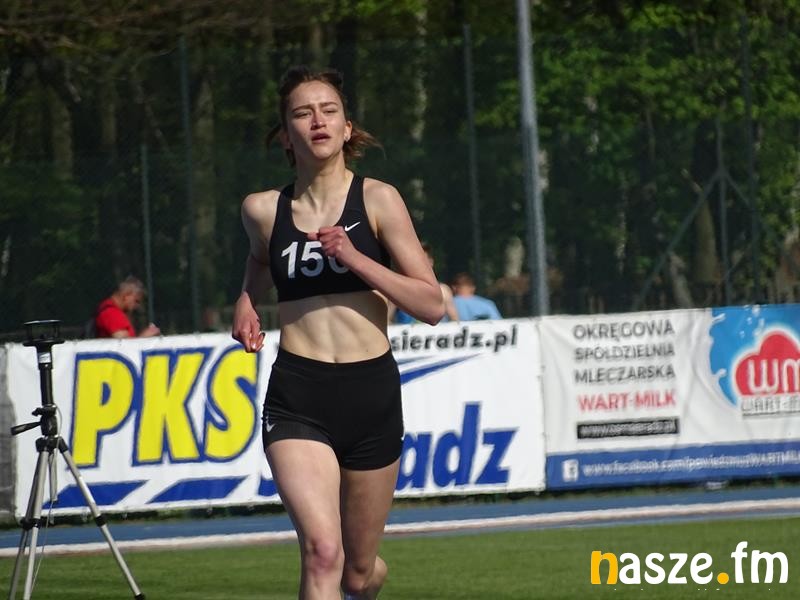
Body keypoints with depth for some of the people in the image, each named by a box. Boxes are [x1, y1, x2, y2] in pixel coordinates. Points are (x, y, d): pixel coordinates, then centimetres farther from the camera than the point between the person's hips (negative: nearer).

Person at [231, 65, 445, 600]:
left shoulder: (377, 200, -1)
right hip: (297, 397, 0)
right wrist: (246, 302, 9)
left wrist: (356, 258, -15)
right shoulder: (263, 210, 5)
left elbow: (432, 305, -4)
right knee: (322, 551, -23)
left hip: (372, 392, 0)